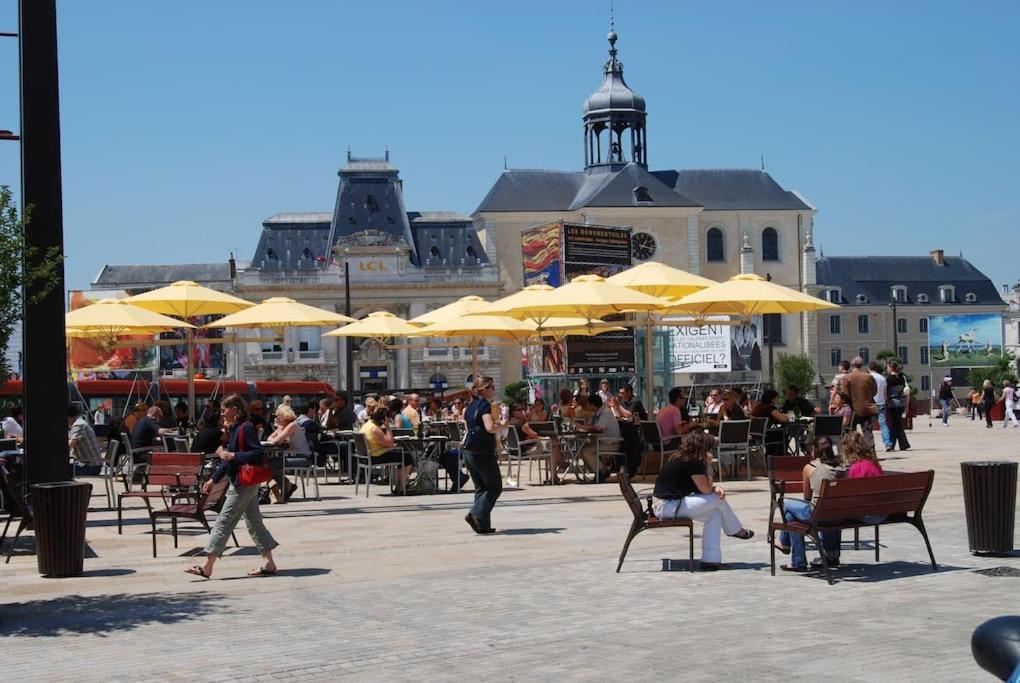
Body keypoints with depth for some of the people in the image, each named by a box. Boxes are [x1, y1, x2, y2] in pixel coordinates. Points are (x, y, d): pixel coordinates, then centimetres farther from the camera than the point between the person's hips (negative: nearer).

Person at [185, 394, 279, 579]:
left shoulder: (246, 428, -16)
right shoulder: (236, 429, 14)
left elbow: (259, 454, -24)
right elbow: (228, 460, 21)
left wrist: (232, 456, -23)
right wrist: (213, 479, 18)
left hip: (244, 484, -10)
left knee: (224, 522, -5)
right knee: (253, 521, 11)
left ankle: (207, 567, -1)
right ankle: (268, 563, 13)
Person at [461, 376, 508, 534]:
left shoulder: (470, 407, 16)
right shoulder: (485, 405, -11)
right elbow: (490, 428, -24)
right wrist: (502, 425, -5)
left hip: (468, 451, 9)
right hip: (482, 451, -9)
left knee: (481, 488, 12)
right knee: (495, 487, 1)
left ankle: (483, 525, 7)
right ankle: (477, 515, -15)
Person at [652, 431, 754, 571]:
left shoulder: (680, 459, 13)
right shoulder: (693, 463, -16)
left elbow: (704, 487, 17)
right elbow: (706, 490, -9)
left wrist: (715, 488, -2)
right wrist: (708, 465, -2)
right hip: (668, 507, -10)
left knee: (714, 513, 9)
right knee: (718, 500, -4)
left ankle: (710, 560, 7)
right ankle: (736, 530, 22)